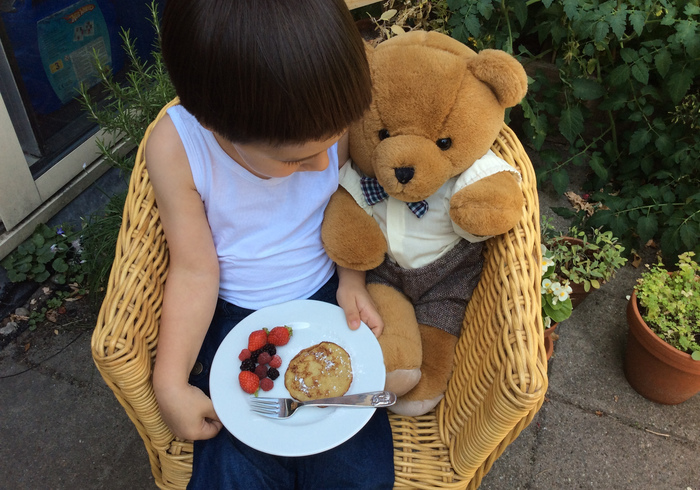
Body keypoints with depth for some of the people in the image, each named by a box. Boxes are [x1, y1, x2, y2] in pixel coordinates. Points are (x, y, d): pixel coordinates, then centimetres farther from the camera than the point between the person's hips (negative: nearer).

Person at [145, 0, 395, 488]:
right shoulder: (176, 148, -19)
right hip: (234, 316, 0)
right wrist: (171, 384, -15)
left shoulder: (327, 118, -16)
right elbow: (195, 270, -13)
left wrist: (352, 279, -11)